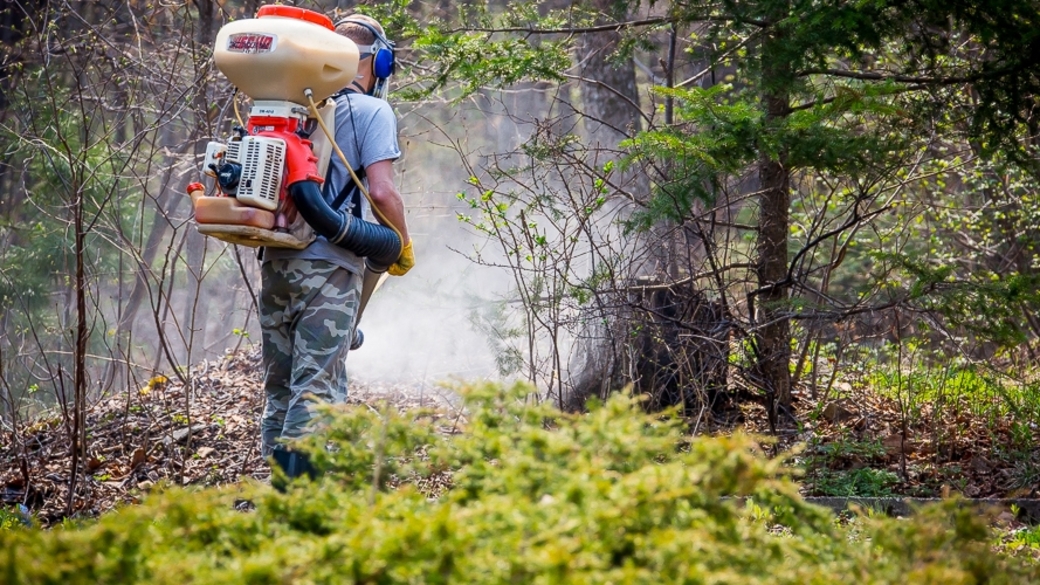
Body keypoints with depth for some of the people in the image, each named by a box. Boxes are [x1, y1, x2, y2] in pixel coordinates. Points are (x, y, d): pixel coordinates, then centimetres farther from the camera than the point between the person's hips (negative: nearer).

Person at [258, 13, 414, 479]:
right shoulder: (371, 111, -4)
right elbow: (381, 191, -12)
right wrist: (404, 247, 3)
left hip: (276, 260, 6)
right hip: (328, 265, -6)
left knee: (280, 387, 13)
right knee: (316, 388, -7)